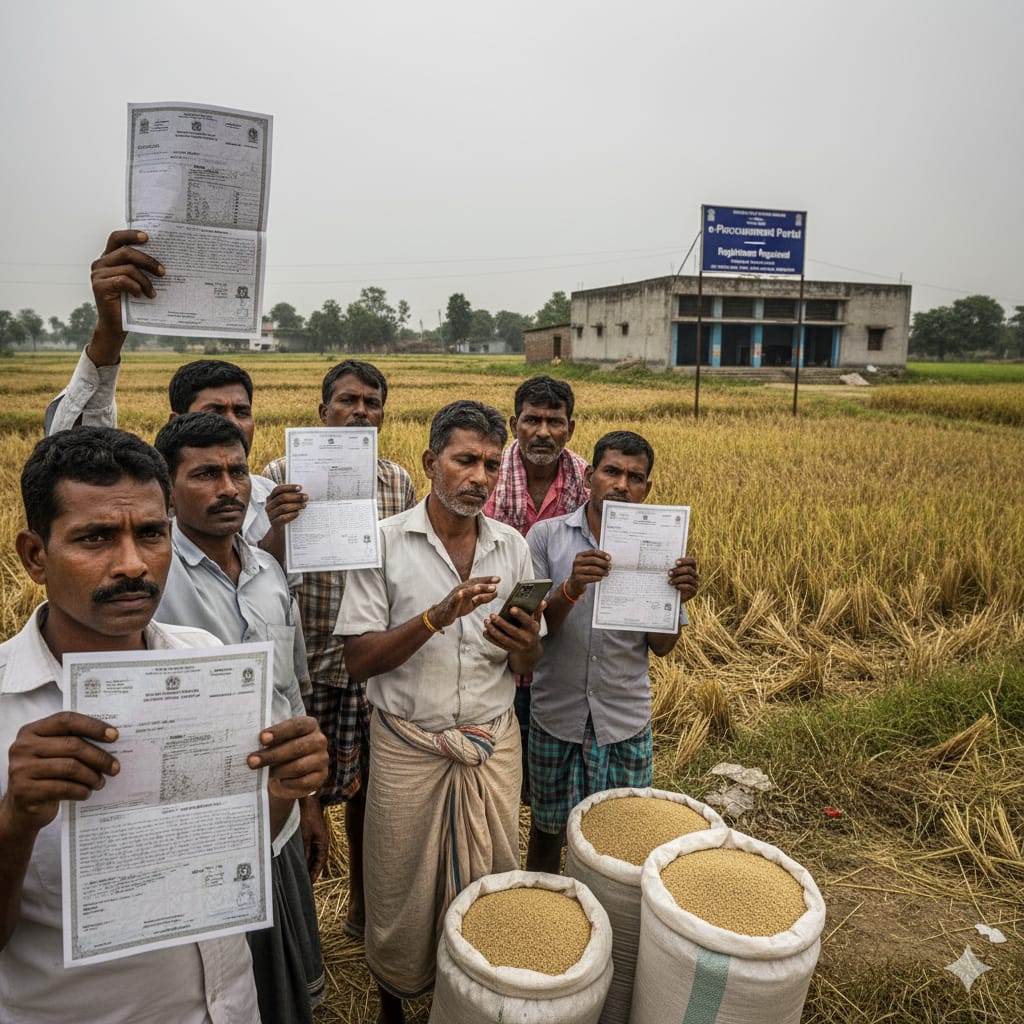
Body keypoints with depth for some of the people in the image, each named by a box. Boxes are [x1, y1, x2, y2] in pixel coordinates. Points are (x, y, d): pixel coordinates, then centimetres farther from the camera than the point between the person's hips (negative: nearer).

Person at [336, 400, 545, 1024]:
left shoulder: (513, 547, 2)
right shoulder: (385, 542, -9)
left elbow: (527, 668, 6)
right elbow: (358, 660, -12)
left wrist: (525, 647, -19)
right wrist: (435, 618, -26)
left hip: (493, 745, 3)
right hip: (409, 745, -2)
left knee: (489, 883, 13)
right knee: (402, 889, 12)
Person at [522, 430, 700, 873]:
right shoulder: (547, 536, -8)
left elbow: (661, 646, 2)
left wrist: (679, 598, -18)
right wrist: (572, 588, -27)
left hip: (625, 720, 1)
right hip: (556, 715, -1)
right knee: (547, 827, 16)